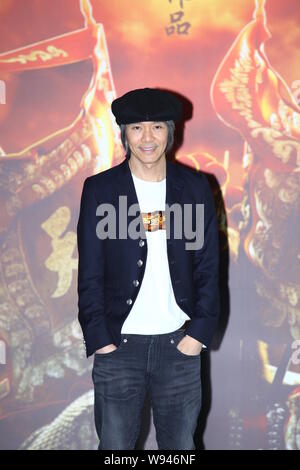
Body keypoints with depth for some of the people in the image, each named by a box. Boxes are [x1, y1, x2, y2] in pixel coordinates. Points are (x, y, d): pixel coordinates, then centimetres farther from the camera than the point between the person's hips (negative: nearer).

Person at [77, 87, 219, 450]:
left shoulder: (195, 187, 3)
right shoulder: (99, 189, -2)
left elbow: (208, 268, 4)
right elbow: (90, 274, -2)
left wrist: (197, 334, -3)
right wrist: (100, 340, -7)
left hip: (179, 343, 2)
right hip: (118, 344, -1)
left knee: (181, 444, 13)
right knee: (115, 444, 8)